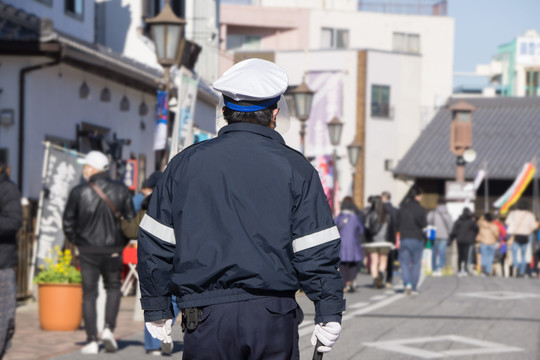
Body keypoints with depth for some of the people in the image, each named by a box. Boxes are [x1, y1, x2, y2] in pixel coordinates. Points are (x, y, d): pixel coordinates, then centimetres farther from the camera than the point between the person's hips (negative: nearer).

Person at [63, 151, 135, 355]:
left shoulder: (79, 192, -8)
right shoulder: (121, 190, -3)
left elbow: (68, 223, -2)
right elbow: (131, 220, 0)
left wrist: (76, 241, 16)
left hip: (88, 251, -1)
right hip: (113, 250, 1)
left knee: (89, 294, 7)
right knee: (113, 288, 20)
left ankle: (92, 340, 2)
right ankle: (109, 328, 1)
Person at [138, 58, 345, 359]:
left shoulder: (185, 164, 7)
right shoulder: (295, 168, 2)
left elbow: (155, 245, 8)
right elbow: (317, 253, -2)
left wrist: (157, 311, 16)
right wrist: (329, 315, 6)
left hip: (205, 319, 1)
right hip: (274, 317, 0)